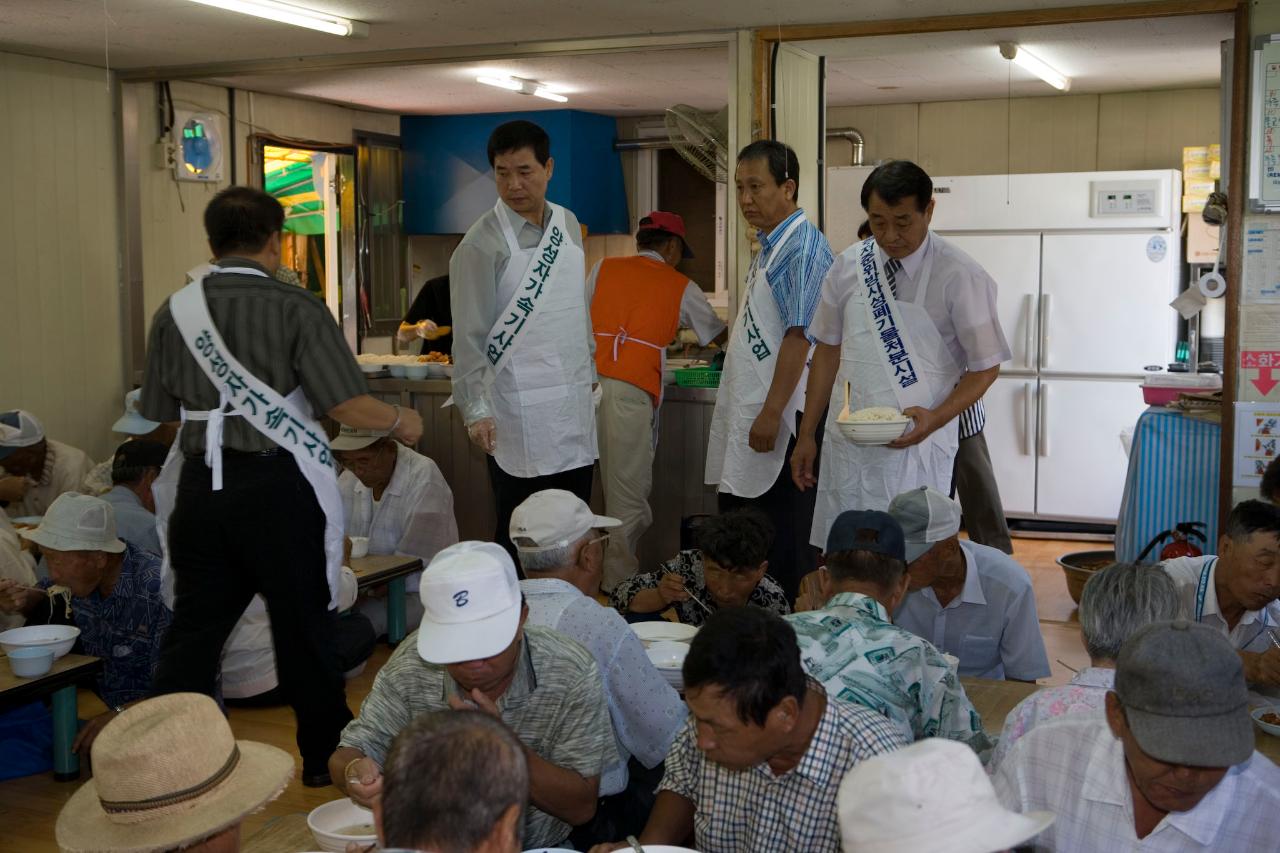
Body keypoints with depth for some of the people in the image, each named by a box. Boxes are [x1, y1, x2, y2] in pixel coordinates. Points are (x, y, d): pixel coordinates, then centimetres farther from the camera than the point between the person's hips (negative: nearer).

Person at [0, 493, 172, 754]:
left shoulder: (158, 593, -25)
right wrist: (23, 599, 1)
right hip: (102, 707, 7)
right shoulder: (82, 577, -2)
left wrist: (122, 714, -38)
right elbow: (45, 593, 23)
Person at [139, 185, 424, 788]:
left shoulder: (174, 312, 4)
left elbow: (158, 416, 9)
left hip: (200, 486, 3)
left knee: (194, 627, 10)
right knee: (303, 626, 10)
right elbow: (348, 406, -13)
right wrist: (401, 420, 6)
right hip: (278, 486, -3)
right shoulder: (296, 308, -8)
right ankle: (325, 756, 24)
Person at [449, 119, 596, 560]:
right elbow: (469, 337, -13)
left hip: (575, 408, 6)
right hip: (520, 419, -6)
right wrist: (475, 410, -19)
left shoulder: (569, 224, 9)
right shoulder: (482, 244, -11)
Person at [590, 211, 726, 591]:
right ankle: (620, 585, 2)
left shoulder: (603, 269, 17)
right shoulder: (680, 287, 12)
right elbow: (718, 334, 25)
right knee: (629, 498, 1)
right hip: (633, 391, -4)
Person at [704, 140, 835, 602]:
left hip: (780, 418, -10)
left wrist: (772, 413, -23)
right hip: (746, 416, 10)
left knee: (785, 542, -3)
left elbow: (800, 336, -20)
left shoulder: (804, 247, -14)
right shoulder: (769, 246, 15)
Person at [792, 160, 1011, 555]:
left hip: (916, 446, -3)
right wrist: (807, 435, 11)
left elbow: (985, 367, -3)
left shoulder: (961, 277, -8)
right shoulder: (848, 266, 4)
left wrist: (935, 418, -19)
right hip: (847, 444, 4)